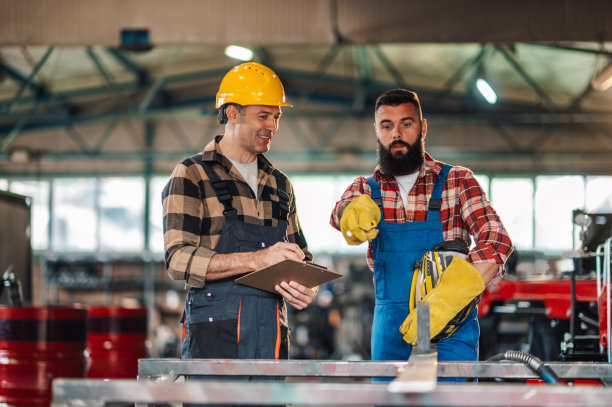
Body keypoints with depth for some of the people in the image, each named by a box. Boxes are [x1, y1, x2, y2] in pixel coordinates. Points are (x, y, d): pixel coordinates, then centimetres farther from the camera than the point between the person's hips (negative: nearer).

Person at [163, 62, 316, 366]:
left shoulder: (280, 184, 21)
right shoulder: (191, 176, 2)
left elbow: (299, 256, 28)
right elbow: (178, 260, -11)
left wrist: (306, 289, 3)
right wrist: (257, 259, -21)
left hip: (271, 335, 5)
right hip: (214, 333, -5)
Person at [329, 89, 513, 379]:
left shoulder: (456, 182, 2)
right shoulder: (366, 189, 10)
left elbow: (497, 240, -12)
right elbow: (342, 212, -13)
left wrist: (443, 301, -27)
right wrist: (358, 212, -41)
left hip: (450, 327, -3)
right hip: (390, 330, 3)